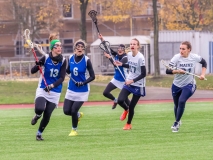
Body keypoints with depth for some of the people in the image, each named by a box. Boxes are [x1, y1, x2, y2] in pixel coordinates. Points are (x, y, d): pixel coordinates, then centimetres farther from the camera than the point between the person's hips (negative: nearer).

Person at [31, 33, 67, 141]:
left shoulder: (62, 61, -5)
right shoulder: (46, 58, -9)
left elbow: (62, 78, -9)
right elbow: (32, 71, -7)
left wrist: (52, 86, -25)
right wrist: (37, 65, -29)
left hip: (55, 92, 2)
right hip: (42, 89, -2)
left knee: (47, 115, 1)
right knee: (40, 109, -27)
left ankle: (39, 133, 26)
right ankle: (37, 116, 11)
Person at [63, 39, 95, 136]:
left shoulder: (86, 60, -15)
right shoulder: (71, 58, -2)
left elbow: (92, 76, -13)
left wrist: (83, 83, -28)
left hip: (82, 91, -4)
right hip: (71, 89, 4)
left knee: (73, 111, -8)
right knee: (66, 111, 1)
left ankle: (74, 130, 19)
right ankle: (78, 115, 37)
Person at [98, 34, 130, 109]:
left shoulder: (125, 58, -20)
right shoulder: (116, 55, -1)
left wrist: (109, 57, -28)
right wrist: (102, 39, -11)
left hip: (123, 80, -7)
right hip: (116, 79, 7)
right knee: (105, 93, 2)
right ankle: (115, 100, 29)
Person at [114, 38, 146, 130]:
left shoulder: (140, 58, -20)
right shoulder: (129, 54, 1)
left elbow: (143, 74, -19)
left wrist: (132, 80, -23)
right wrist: (122, 65, 6)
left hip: (138, 85, -5)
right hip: (128, 83, 5)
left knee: (131, 107, 2)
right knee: (120, 100, -12)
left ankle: (128, 124, 26)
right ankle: (126, 110, 24)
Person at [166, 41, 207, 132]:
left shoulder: (194, 57, -11)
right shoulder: (177, 57, -16)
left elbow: (204, 62, 11)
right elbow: (168, 71, -20)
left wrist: (203, 74, 1)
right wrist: (177, 71, -36)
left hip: (189, 85, -1)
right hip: (176, 85, 1)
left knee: (181, 101, -22)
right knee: (176, 104, 13)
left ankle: (176, 123, -9)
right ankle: (177, 121, 41)